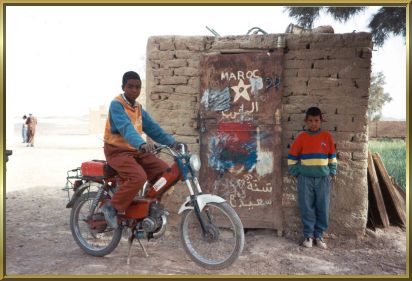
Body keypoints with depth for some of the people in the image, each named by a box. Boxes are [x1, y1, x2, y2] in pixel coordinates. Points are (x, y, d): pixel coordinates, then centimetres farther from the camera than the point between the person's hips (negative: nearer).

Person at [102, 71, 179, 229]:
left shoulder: (138, 108, 12)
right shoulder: (116, 104, -14)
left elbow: (153, 128, 7)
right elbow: (126, 127, -31)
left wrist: (172, 142, -6)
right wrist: (141, 143, -49)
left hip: (135, 151, 8)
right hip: (117, 151, -8)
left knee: (165, 172, -3)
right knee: (138, 177, -32)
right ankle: (112, 207, -11)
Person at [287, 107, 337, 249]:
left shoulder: (327, 136, 2)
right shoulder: (301, 137, -2)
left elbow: (332, 156, 11)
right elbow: (291, 157, 3)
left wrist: (332, 173, 7)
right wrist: (296, 174, 1)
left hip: (323, 178, 1)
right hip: (305, 179, -1)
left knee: (322, 209, 6)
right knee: (307, 208, 5)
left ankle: (319, 235, 21)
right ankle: (308, 235, 18)